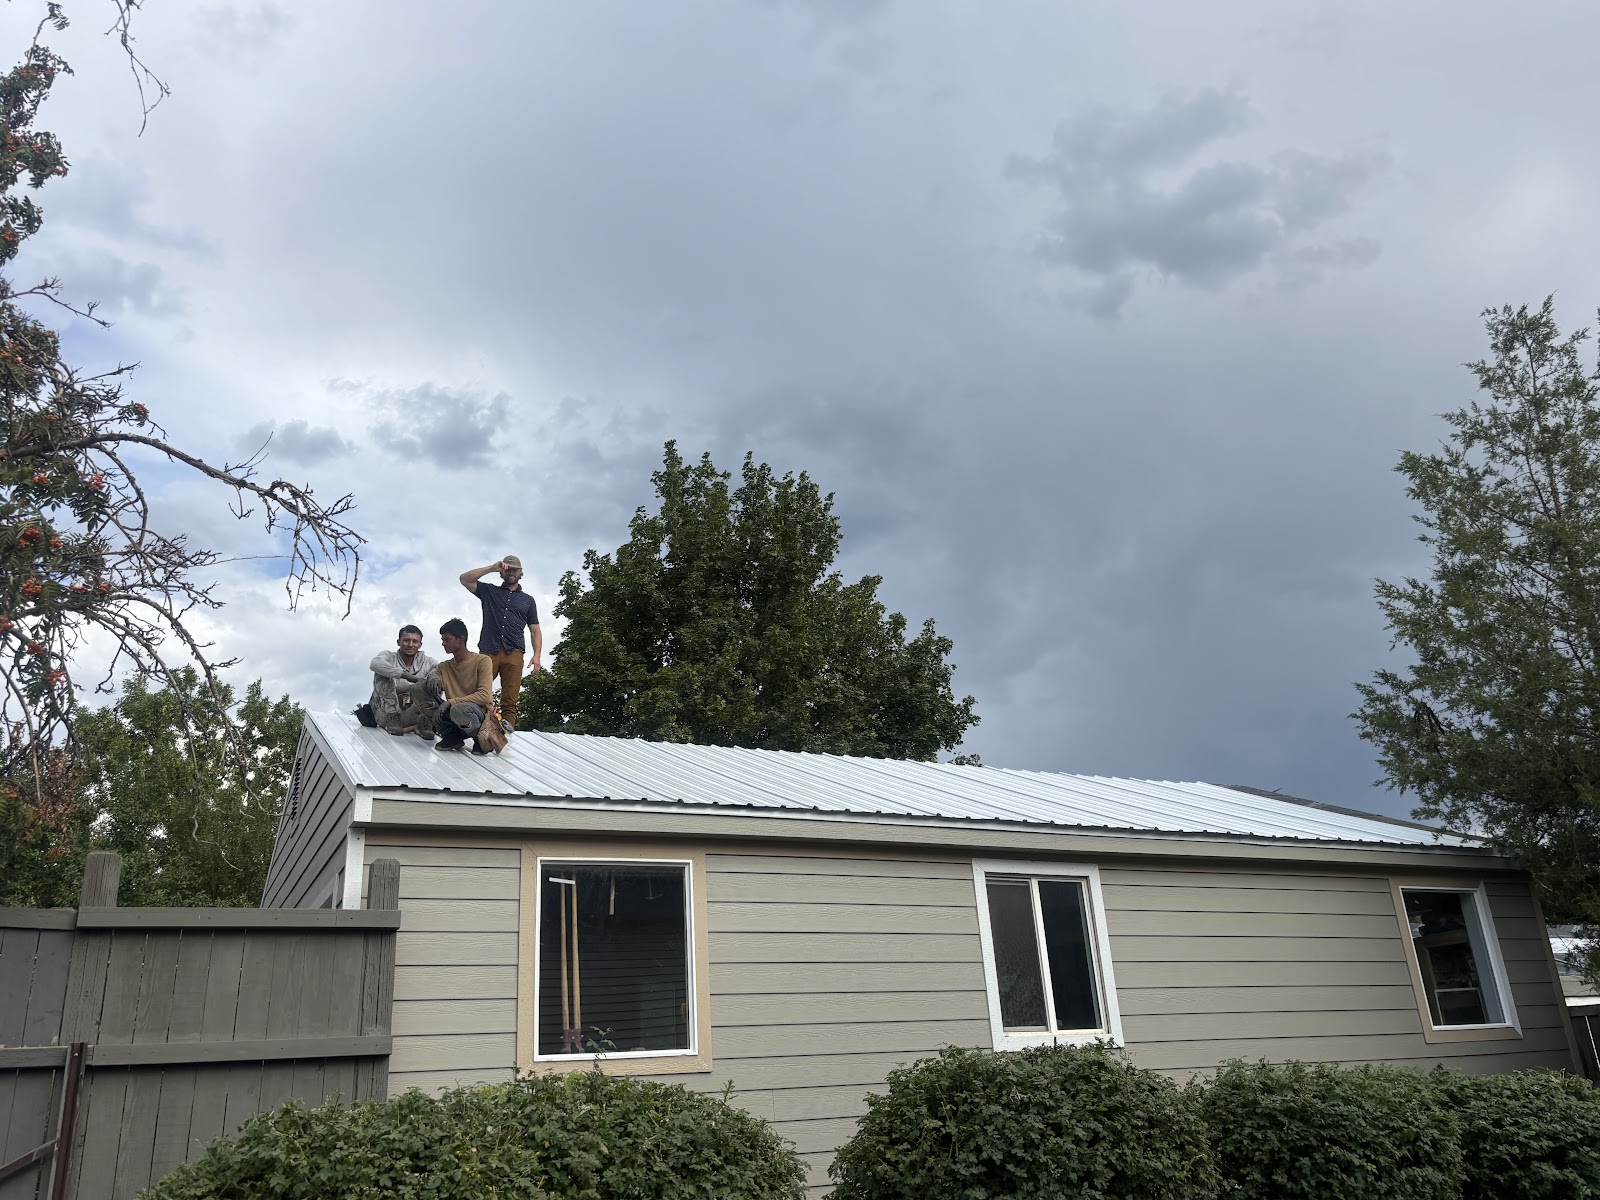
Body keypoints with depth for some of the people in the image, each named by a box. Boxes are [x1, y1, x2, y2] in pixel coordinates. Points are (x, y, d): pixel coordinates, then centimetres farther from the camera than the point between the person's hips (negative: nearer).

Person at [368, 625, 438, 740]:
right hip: (386, 713, 0)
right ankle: (392, 718, -24)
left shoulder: (425, 661, 11)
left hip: (410, 714, 0)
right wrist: (405, 675, -29)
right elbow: (375, 663, -23)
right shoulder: (389, 656, 2)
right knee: (382, 674, -18)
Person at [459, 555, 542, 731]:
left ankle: (506, 729, -19)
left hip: (514, 653, 0)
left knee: (510, 700, -11)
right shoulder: (489, 591, 21)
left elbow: (535, 631, 18)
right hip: (488, 651, 0)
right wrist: (492, 568, 5)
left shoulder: (528, 600, 22)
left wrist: (537, 655, 3)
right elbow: (464, 579, 10)